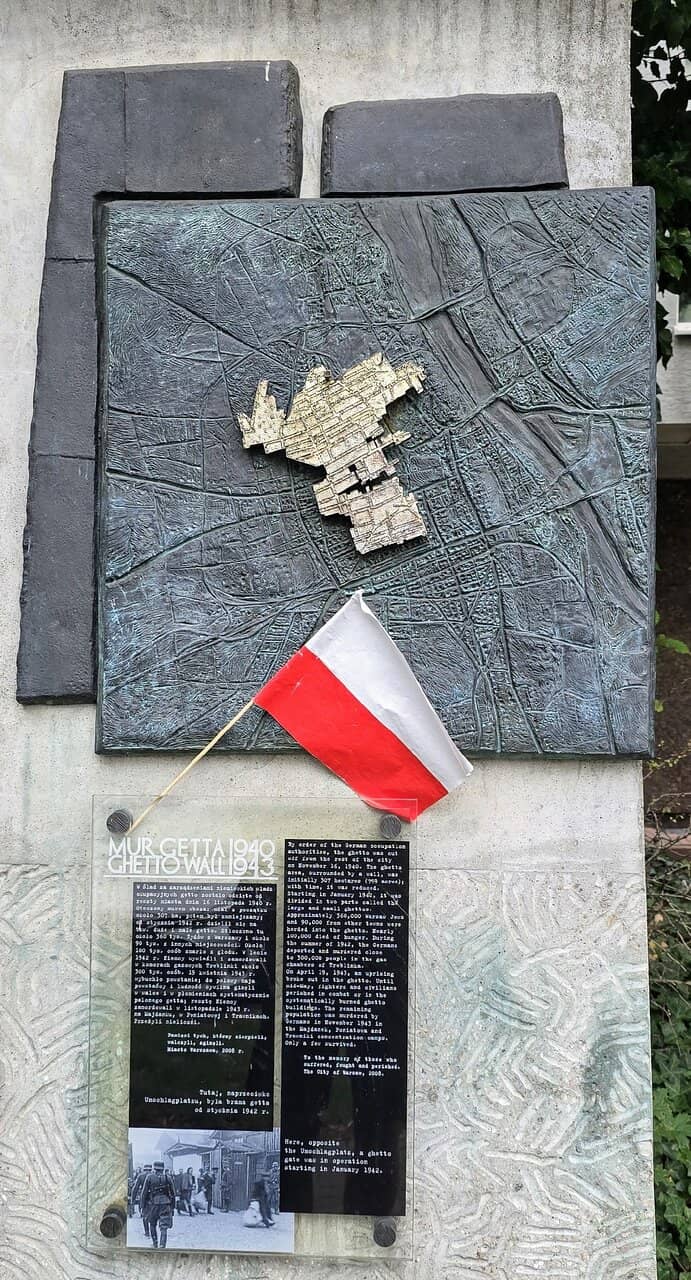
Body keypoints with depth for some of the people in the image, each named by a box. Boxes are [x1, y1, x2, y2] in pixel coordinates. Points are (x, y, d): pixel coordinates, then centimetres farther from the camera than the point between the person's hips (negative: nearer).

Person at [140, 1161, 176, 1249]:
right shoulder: (168, 1177, 4)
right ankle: (162, 1245, -9)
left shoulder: (149, 1177, -1)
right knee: (164, 1227, 2)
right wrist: (173, 1206, 16)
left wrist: (143, 1206, 6)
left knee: (152, 1224, 23)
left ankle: (155, 1243, 25)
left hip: (153, 1203, 0)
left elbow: (144, 1192, -1)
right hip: (165, 1204, 0)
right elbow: (173, 1193, 8)